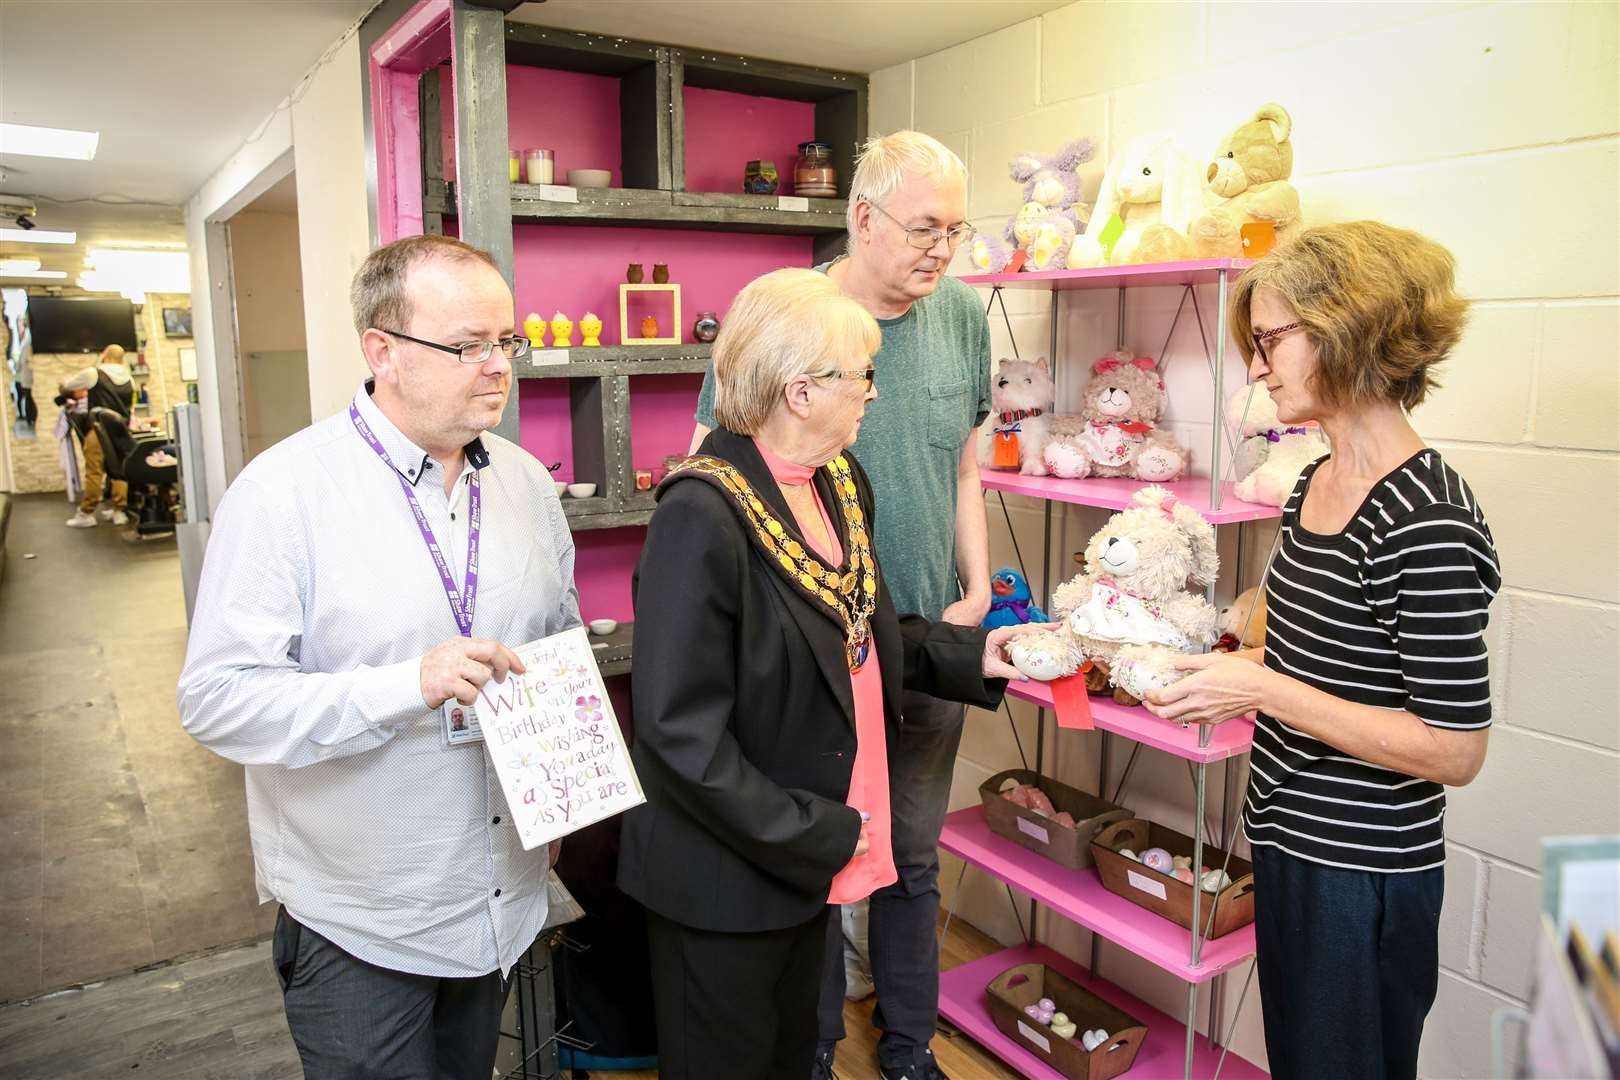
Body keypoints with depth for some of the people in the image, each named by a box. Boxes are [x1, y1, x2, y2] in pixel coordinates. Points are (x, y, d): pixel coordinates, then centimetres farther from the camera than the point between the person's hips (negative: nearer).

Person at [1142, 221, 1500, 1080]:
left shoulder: (1426, 519, -24)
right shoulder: (1316, 483, 3)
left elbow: (1455, 748, -23)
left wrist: (1263, 690, -25)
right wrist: (1221, 667, 0)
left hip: (1361, 875, -8)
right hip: (1293, 842, 8)